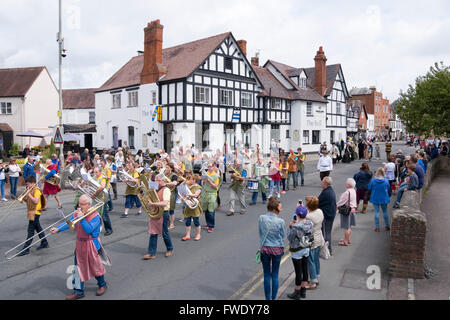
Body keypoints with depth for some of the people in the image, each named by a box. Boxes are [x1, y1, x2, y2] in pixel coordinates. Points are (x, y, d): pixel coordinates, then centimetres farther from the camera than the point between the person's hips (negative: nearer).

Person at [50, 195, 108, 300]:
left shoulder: (95, 216, -18)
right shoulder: (77, 213, 3)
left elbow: (88, 230, -27)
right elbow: (69, 222, -5)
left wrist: (81, 218, -29)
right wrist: (58, 229, -19)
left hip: (91, 245, -6)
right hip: (80, 245, 6)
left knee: (95, 266, 9)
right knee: (79, 268, 9)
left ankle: (102, 285, 32)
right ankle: (79, 291, 21)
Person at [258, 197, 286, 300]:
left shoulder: (261, 218, -10)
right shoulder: (280, 221, -16)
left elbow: (260, 233, 2)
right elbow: (283, 236, -2)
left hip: (265, 249, 2)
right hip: (277, 249, -1)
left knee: (267, 275, 13)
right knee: (275, 275, 12)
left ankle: (267, 298, 21)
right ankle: (274, 298, 21)